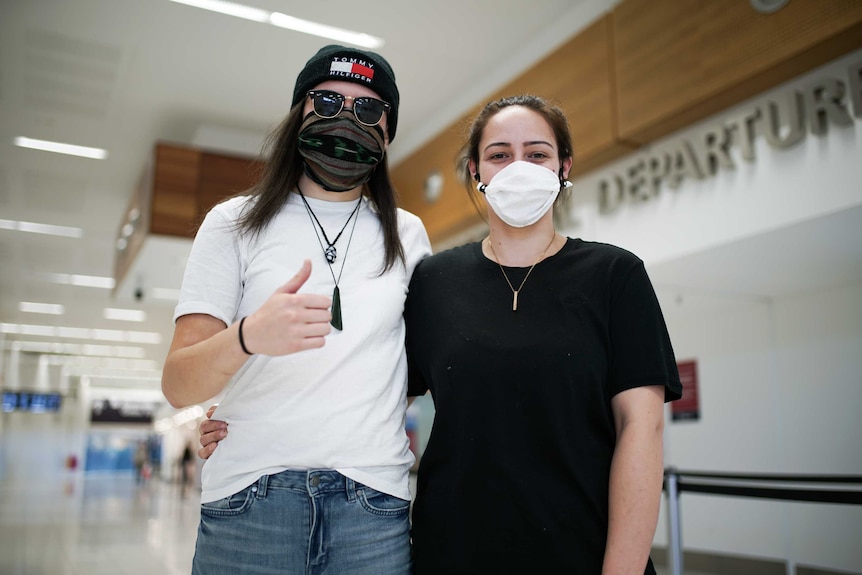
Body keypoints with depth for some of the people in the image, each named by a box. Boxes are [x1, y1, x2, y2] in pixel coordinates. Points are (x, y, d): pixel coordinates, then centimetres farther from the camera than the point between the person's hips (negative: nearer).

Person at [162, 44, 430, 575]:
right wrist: (248, 337, -25)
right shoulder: (234, 223, 3)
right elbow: (178, 386, -6)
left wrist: (400, 416, 6)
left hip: (374, 505, 2)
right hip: (249, 495, -1)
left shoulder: (408, 236, 10)